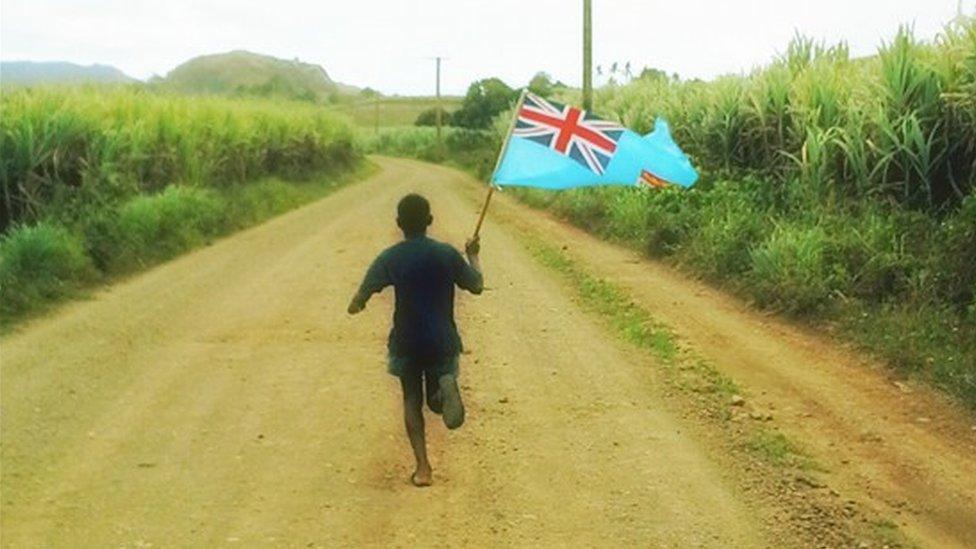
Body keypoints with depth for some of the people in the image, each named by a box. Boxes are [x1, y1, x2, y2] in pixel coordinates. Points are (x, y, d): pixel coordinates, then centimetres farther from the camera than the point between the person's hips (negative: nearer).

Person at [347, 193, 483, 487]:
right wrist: (473, 256, 21)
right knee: (437, 402, 15)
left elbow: (359, 301, -12)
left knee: (412, 401, 16)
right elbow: (477, 286, 5)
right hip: (442, 342, 1)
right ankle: (446, 385, -23)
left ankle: (422, 467, 3)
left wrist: (356, 305, 11)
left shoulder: (389, 258, -9)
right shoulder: (447, 254, -6)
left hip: (406, 343, -1)